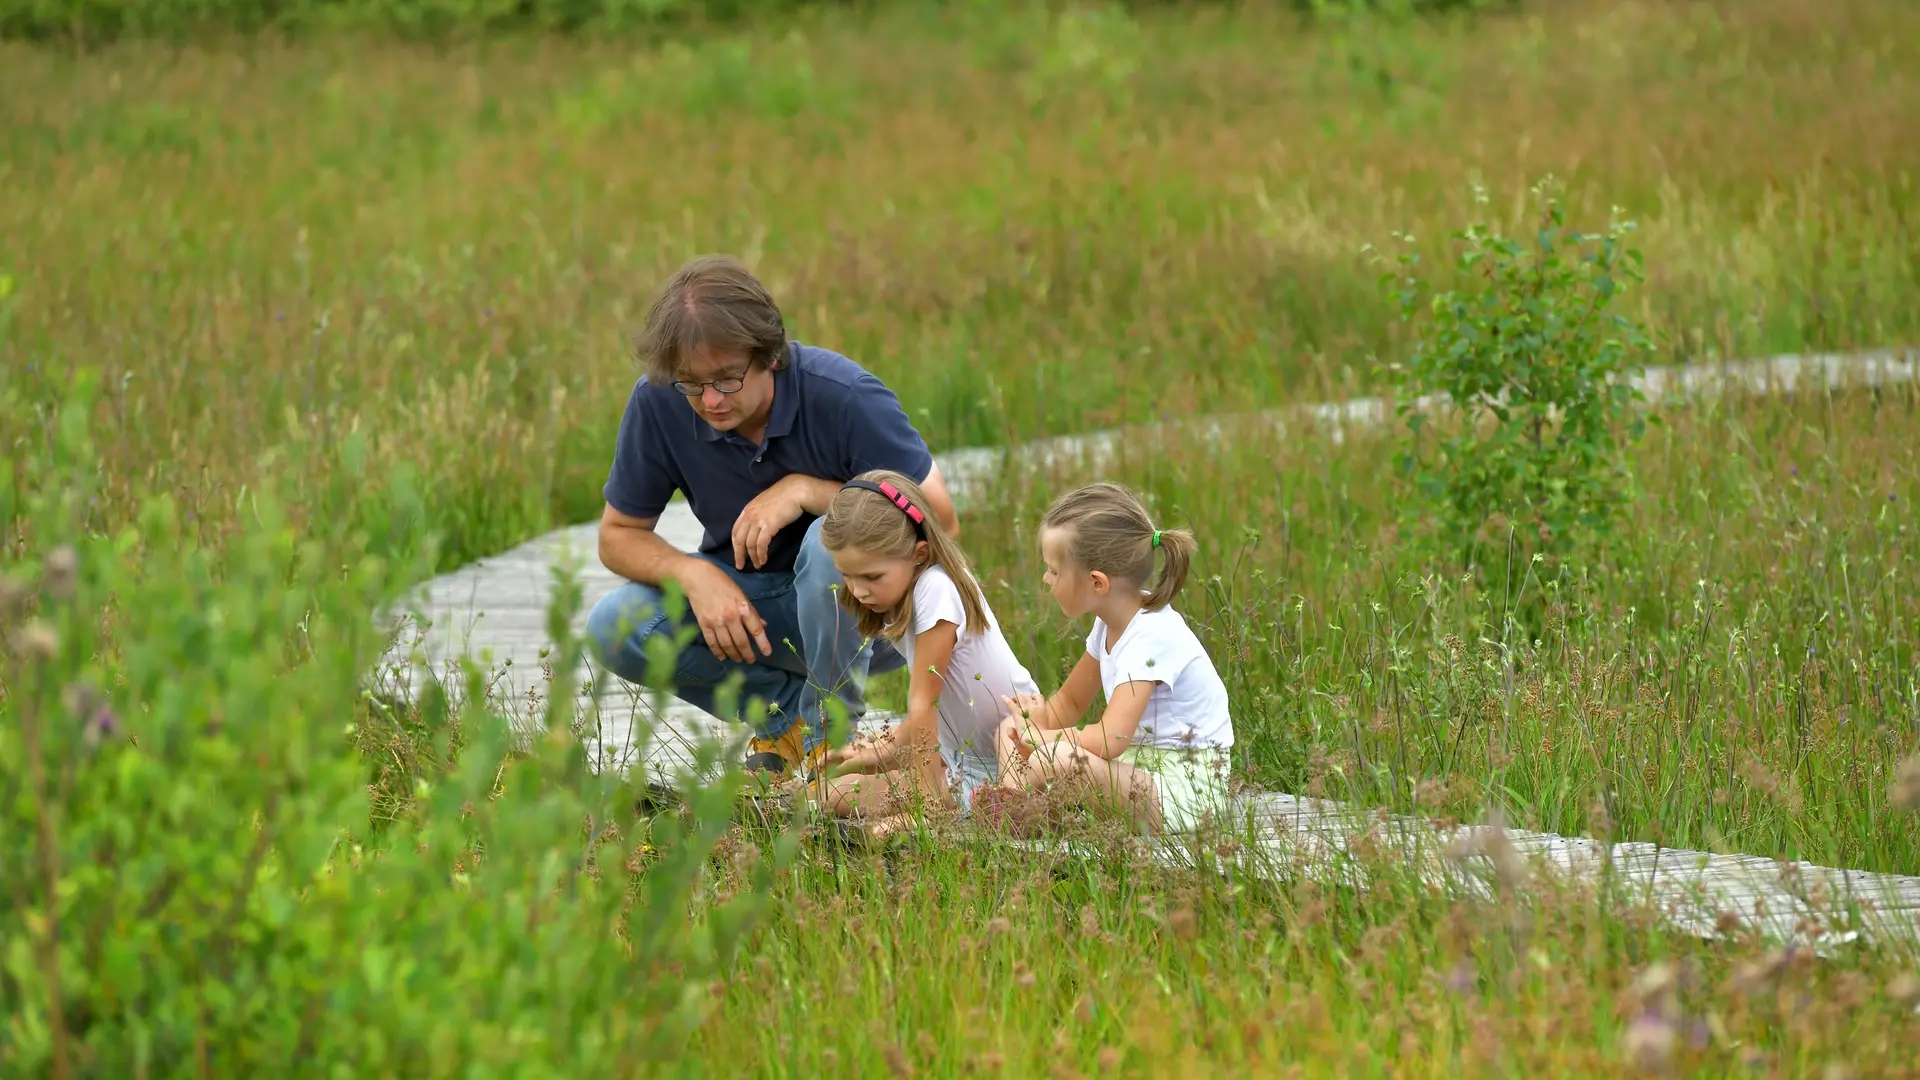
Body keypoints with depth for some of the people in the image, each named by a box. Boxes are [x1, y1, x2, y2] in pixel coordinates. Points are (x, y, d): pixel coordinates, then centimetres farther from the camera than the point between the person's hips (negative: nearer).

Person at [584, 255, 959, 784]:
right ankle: (786, 712, -3)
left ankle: (831, 735, -14)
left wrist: (807, 490, -30)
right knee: (614, 627, -22)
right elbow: (619, 534, -5)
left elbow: (940, 520, -21)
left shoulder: (844, 395, -25)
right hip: (743, 601, 4)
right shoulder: (658, 403, -16)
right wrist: (694, 574, -26)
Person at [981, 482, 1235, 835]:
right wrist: (1035, 723, -2)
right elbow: (1069, 702, 19)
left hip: (1185, 791, -10)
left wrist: (1036, 735, -18)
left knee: (1060, 758, -33)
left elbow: (1108, 740, -32)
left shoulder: (1152, 637, -23)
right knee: (1010, 730, 8)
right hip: (1137, 764, 10)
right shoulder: (1112, 623, 7)